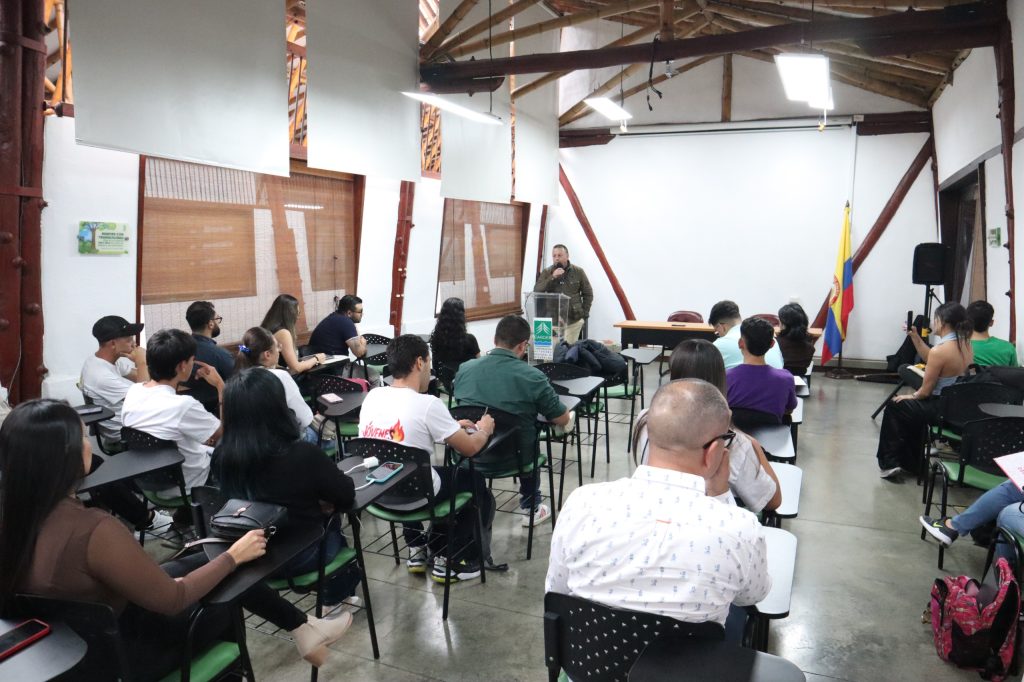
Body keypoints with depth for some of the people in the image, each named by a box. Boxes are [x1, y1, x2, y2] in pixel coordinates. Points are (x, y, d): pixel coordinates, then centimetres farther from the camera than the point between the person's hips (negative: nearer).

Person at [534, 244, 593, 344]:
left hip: (573, 321, -1)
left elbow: (588, 294, 10)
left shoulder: (578, 272, 3)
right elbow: (536, 292, -6)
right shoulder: (546, 272, 4)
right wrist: (552, 278, -16)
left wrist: (584, 314, 5)